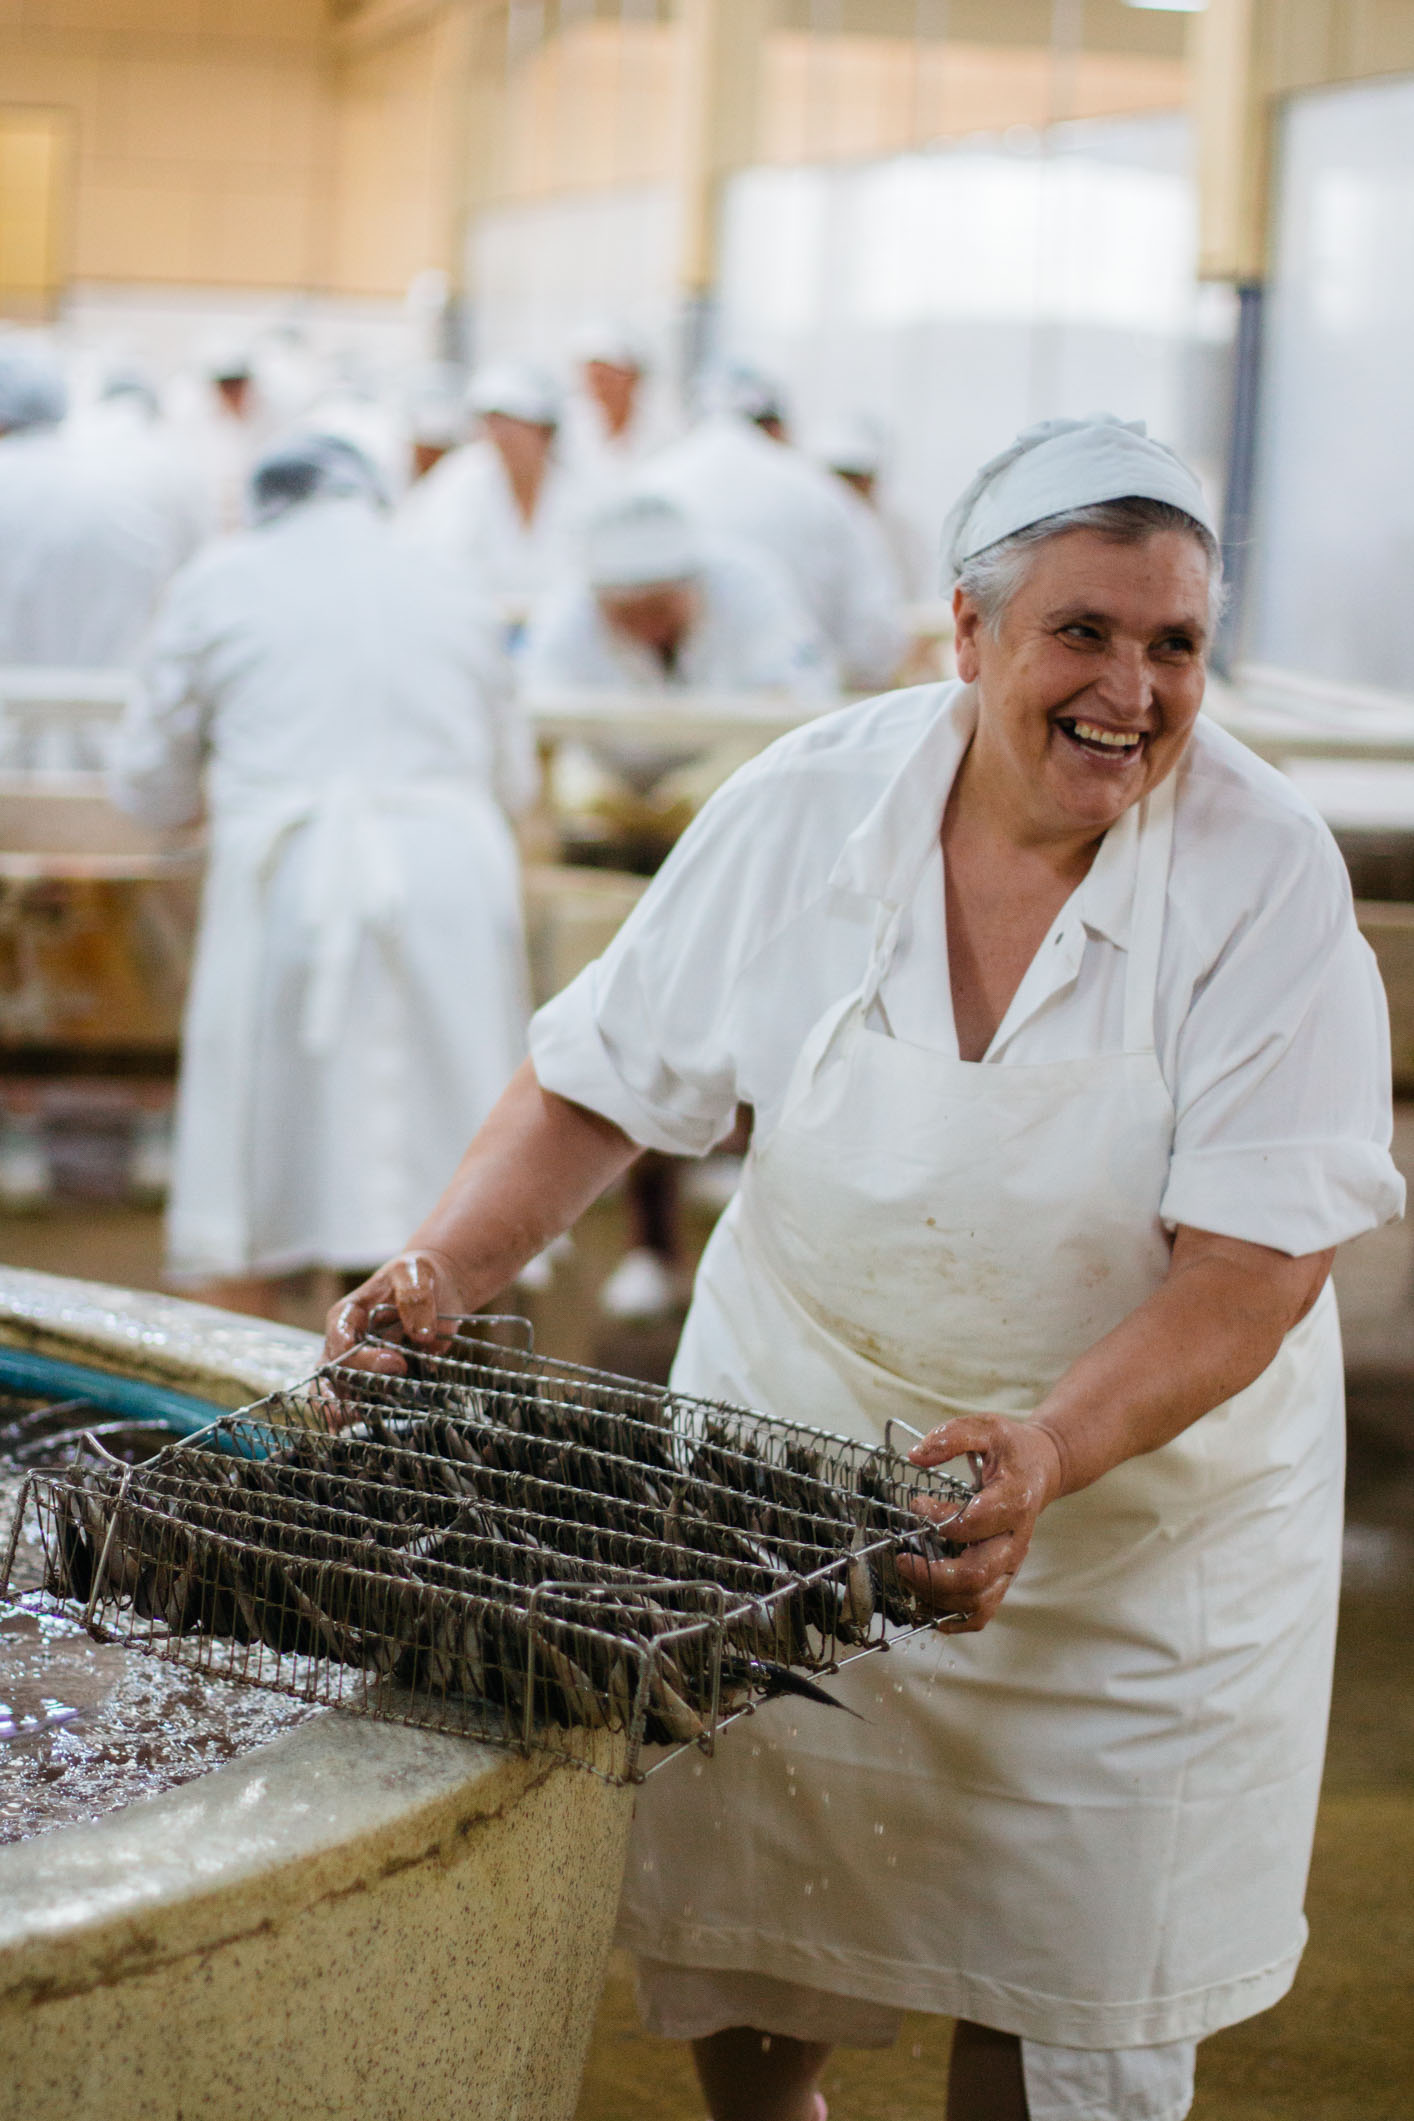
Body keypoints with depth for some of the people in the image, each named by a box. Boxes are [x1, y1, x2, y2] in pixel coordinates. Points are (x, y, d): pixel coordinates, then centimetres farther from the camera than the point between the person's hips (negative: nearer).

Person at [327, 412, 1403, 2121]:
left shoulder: (1264, 871, -17)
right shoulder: (809, 808, -10)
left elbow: (1258, 1258, -20)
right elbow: (605, 1079, -1)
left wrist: (1051, 1447, -35)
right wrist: (443, 1271, -16)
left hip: (1143, 1491, -2)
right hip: (793, 1451, 2)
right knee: (728, 1956, 10)